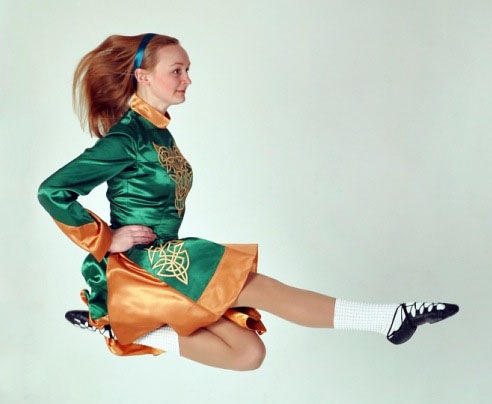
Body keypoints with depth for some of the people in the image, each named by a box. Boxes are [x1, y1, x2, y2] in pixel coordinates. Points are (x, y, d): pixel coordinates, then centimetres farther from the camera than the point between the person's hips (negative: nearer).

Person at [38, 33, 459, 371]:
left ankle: (127, 325, 3)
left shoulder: (157, 131, 13)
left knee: (249, 352, 0)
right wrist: (105, 241, -13)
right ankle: (388, 319, -17)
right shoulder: (126, 136, -13)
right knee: (256, 287, -17)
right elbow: (52, 191, -16)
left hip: (163, 259, 9)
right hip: (142, 262, -9)